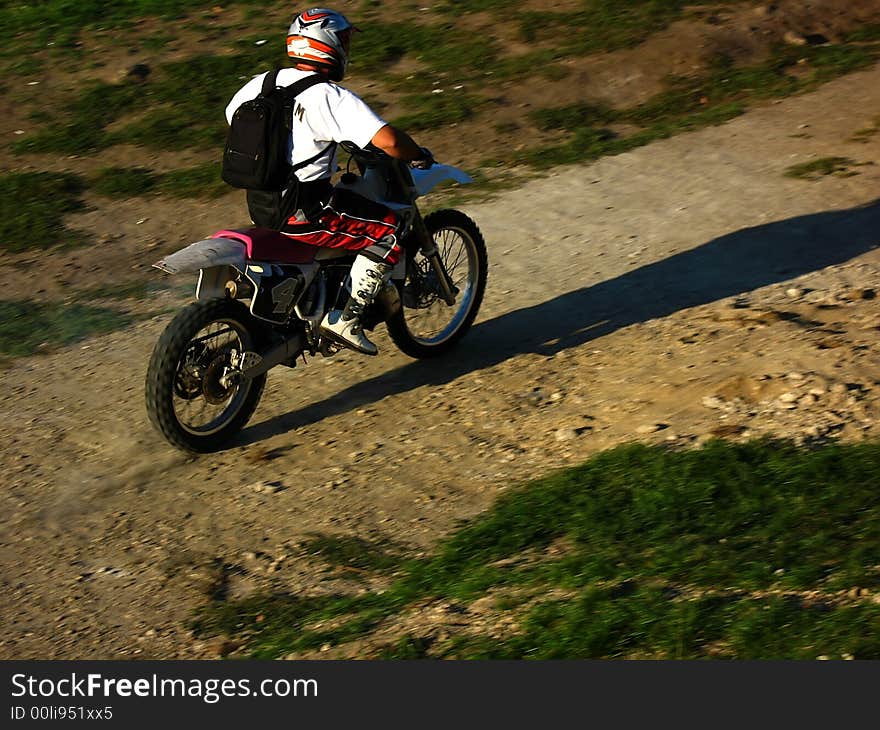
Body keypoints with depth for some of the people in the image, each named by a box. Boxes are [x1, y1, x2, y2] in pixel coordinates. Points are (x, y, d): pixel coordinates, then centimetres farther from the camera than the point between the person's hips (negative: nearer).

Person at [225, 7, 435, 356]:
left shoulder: (260, 83, 5)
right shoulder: (331, 96, -16)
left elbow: (233, 118, 25)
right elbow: (387, 140, -25)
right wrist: (419, 156, -4)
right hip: (303, 211, -9)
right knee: (390, 232, -1)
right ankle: (345, 319, -2)